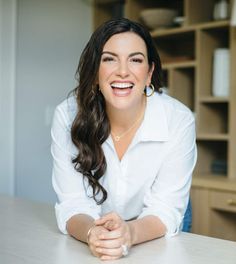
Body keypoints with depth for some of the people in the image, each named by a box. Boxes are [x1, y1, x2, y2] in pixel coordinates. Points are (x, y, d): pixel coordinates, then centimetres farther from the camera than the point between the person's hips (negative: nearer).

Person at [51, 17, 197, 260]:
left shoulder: (179, 120, -18)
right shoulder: (68, 116, -15)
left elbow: (165, 209, -16)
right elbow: (73, 204, -15)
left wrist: (130, 232, -37)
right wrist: (92, 233, -36)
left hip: (155, 239, 0)